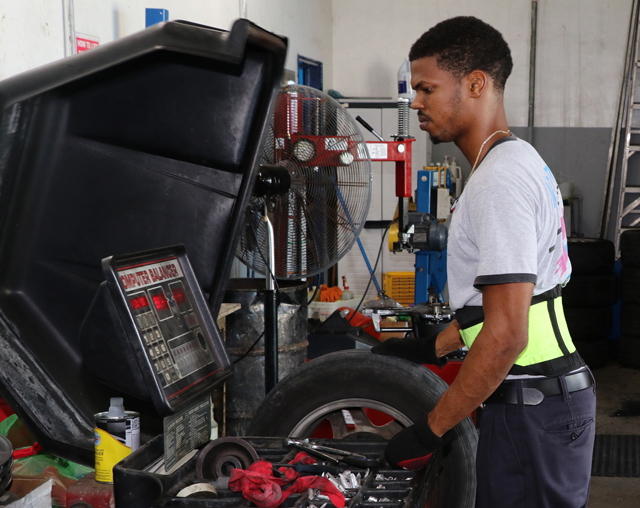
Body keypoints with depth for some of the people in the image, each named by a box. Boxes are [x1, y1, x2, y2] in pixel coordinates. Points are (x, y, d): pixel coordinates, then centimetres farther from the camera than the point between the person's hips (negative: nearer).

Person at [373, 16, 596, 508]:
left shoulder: (500, 181, -19)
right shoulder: (522, 162, 15)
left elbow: (506, 335, -25)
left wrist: (430, 431, -19)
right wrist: (428, 349, 24)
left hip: (532, 410, -10)